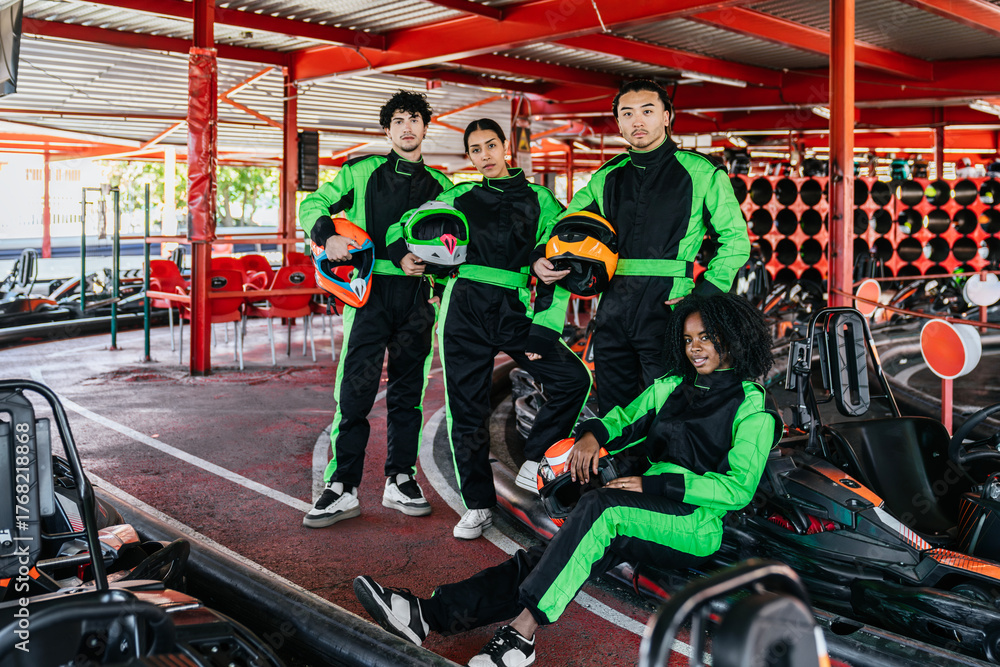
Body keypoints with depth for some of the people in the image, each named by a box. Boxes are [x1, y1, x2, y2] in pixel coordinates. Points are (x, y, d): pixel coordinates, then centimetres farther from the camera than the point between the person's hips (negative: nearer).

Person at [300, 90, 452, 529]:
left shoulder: (439, 185, 16)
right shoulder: (362, 172, 8)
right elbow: (313, 204, 7)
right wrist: (328, 236, -13)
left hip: (415, 295, 3)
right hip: (370, 289, -3)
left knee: (408, 390, 7)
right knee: (355, 389, -8)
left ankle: (400, 480, 18)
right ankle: (343, 486, 0)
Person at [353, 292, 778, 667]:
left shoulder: (752, 410, 1)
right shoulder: (671, 386, 18)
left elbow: (739, 488, -8)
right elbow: (625, 419, 25)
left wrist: (656, 485, -16)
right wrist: (593, 433, 0)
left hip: (695, 528, -5)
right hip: (644, 520, 5)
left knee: (600, 507, -34)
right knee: (573, 550, -22)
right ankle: (430, 614, -38)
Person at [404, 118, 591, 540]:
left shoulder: (539, 200, 9)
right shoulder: (460, 198, 14)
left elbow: (559, 270, 5)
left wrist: (542, 330, -4)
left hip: (514, 311, 0)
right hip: (466, 310, 1)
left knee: (574, 378, -16)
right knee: (467, 410, 1)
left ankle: (533, 465, 2)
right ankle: (478, 506, 14)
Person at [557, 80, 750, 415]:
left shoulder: (701, 172, 2)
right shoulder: (607, 177, 14)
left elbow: (736, 240, 2)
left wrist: (703, 295, -9)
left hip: (667, 307, -4)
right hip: (613, 309, 5)